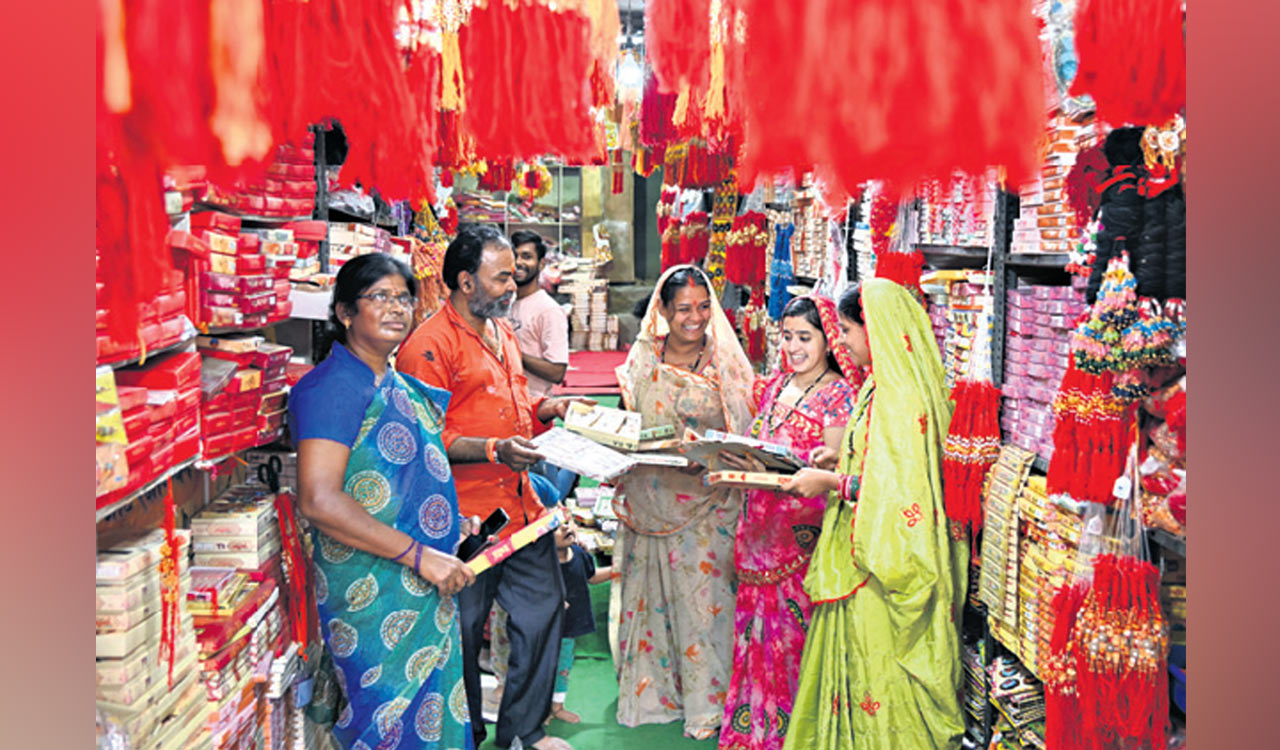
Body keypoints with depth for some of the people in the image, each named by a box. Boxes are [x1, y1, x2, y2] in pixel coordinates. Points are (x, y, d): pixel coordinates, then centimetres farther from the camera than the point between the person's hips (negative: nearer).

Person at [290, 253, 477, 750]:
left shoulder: (402, 387, 13)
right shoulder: (331, 387, -15)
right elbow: (319, 501, -25)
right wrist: (419, 554, -24)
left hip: (429, 589, 9)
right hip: (373, 593, -9)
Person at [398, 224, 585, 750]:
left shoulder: (503, 333, 16)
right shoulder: (429, 345, -13)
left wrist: (543, 411, 10)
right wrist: (494, 450, -26)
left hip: (523, 508, 8)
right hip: (467, 518, -8)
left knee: (543, 614, 12)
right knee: (462, 632, 6)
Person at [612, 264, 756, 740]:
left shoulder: (725, 362, -1)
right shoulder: (642, 360, 5)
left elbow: (743, 432, -1)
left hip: (708, 500, -2)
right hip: (652, 498, 3)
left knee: (703, 592, -1)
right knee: (652, 590, 9)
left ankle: (705, 699, 11)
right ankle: (654, 687, 24)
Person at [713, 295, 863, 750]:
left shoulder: (838, 395, -8)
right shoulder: (775, 387, 12)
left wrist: (770, 472, -27)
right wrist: (734, 456, -1)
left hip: (805, 533, -6)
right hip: (762, 524, 6)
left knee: (795, 628, -2)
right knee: (760, 621, 11)